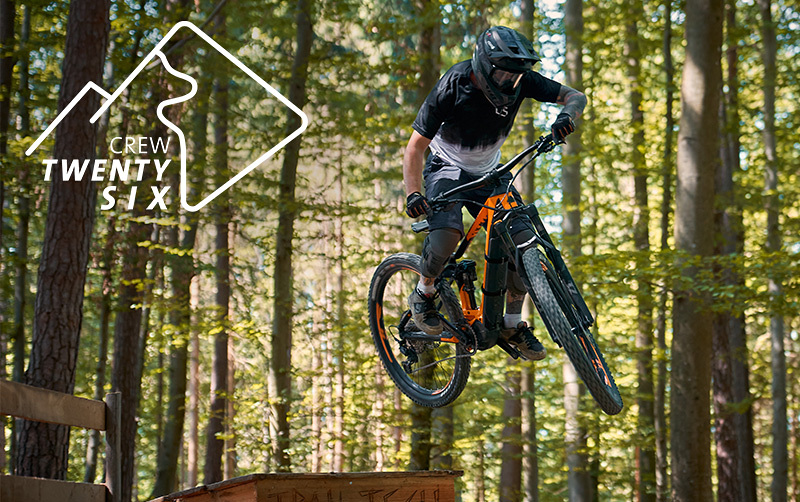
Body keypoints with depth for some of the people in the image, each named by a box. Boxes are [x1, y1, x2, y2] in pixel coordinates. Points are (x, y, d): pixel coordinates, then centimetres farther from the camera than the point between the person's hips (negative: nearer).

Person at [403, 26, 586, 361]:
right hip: (447, 169, -4)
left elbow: (575, 97, -14)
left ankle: (512, 324, 7)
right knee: (447, 235, -31)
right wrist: (413, 194, -39)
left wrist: (566, 115, -38)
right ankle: (423, 295, -2)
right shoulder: (453, 87, -29)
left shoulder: (519, 80, -19)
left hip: (489, 171, 4)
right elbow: (415, 147, -24)